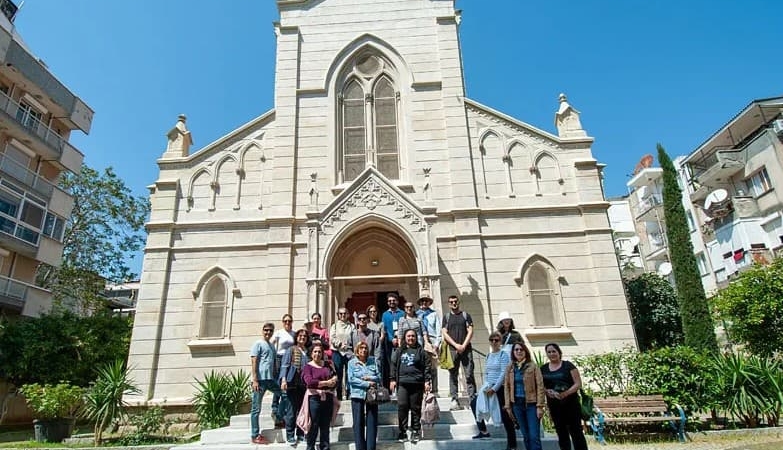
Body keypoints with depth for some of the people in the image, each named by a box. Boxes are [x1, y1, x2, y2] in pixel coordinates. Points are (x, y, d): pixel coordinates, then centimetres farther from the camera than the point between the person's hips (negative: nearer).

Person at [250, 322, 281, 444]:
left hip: (270, 379, 7)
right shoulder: (258, 344, -4)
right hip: (260, 379, -7)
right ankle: (255, 436, 6)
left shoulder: (272, 346, 18)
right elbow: (253, 362, -11)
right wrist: (254, 380, -17)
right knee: (256, 409, 0)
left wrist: (276, 378, 13)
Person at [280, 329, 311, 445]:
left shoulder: (308, 352, 14)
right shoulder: (291, 350, 2)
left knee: (303, 409, 7)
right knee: (292, 409, -3)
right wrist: (283, 379, -18)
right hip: (293, 383, -4)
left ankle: (300, 433, 18)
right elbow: (284, 365, -6)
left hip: (305, 384, 4)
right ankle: (290, 435, 5)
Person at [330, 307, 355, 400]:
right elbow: (332, 339, 0)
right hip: (337, 352, 1)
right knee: (338, 375, 4)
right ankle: (338, 395, 11)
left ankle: (349, 394, 2)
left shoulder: (351, 326, 11)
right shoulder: (334, 326, 13)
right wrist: (341, 345, -13)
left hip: (349, 353, 0)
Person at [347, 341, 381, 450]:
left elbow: (379, 377, 4)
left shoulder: (373, 361, 7)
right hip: (357, 395, -1)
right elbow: (351, 379, -8)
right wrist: (367, 384, -12)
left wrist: (369, 378, -14)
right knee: (358, 423, 3)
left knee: (372, 422, 3)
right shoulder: (352, 362, 2)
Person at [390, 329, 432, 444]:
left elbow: (427, 366, 5)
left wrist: (427, 380, -2)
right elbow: (394, 365, 13)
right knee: (402, 406, -6)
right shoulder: (399, 351, 14)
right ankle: (402, 432, 4)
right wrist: (393, 379, 6)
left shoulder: (421, 351, 8)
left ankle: (415, 432, 15)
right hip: (402, 383, 1)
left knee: (416, 408, 3)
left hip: (417, 383, -1)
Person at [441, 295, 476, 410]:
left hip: (466, 348, 0)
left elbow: (470, 331, 5)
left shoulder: (466, 315, 12)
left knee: (469, 375, -3)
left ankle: (473, 399, 0)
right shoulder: (446, 317, 11)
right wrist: (456, 345, -8)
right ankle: (454, 400, 4)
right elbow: (444, 333, 3)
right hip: (452, 349, 0)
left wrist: (463, 346, -7)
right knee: (453, 375, 0)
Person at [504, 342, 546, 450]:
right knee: (526, 436, 11)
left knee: (534, 436, -6)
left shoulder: (533, 366, -4)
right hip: (517, 404, 4)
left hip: (531, 404, -3)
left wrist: (540, 406, -12)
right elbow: (507, 387, 8)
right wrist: (508, 405, 4)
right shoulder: (509, 368, 6)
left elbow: (540, 386, -6)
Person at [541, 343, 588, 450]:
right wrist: (547, 391, -13)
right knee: (561, 433, 12)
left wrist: (565, 393, -23)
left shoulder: (568, 365, -5)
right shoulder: (543, 369, 7)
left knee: (576, 432, 0)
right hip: (554, 406, 4)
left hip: (571, 404, -4)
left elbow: (578, 383, -9)